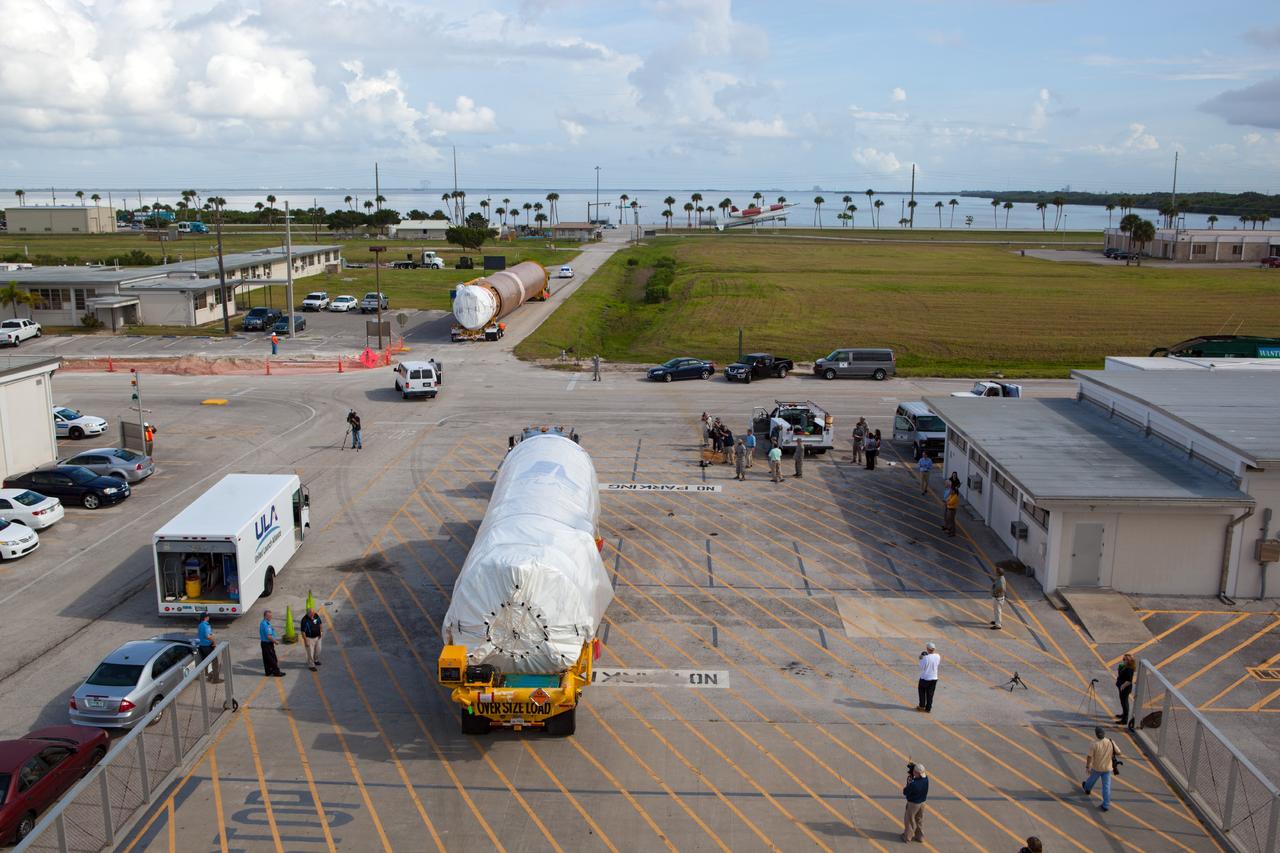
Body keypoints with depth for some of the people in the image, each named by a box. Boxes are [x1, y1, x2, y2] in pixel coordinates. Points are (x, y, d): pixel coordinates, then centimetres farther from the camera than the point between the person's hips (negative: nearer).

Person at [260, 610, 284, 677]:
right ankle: (276, 672, 6)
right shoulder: (267, 624, -24)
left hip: (263, 642, 10)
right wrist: (275, 641, -14)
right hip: (268, 644, -10)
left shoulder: (262, 623, 10)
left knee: (266, 658, 15)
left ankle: (268, 672, 22)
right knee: (272, 658, -1)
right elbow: (269, 636, -27)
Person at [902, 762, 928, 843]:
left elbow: (905, 792, -21)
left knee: (909, 820, 16)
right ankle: (920, 836, 37)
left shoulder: (913, 784, -36)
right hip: (922, 802, 6)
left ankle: (907, 836, 30)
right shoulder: (926, 779, -18)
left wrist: (908, 783, -10)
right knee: (919, 820, 24)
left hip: (913, 803, -6)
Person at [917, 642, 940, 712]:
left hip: (925, 678, -4)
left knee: (922, 691, 19)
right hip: (934, 678, 4)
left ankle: (922, 706, 23)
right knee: (930, 694, 14)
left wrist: (921, 659, -5)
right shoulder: (938, 656, -8)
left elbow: (922, 667, -16)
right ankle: (928, 708, 18)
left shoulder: (925, 657, -24)